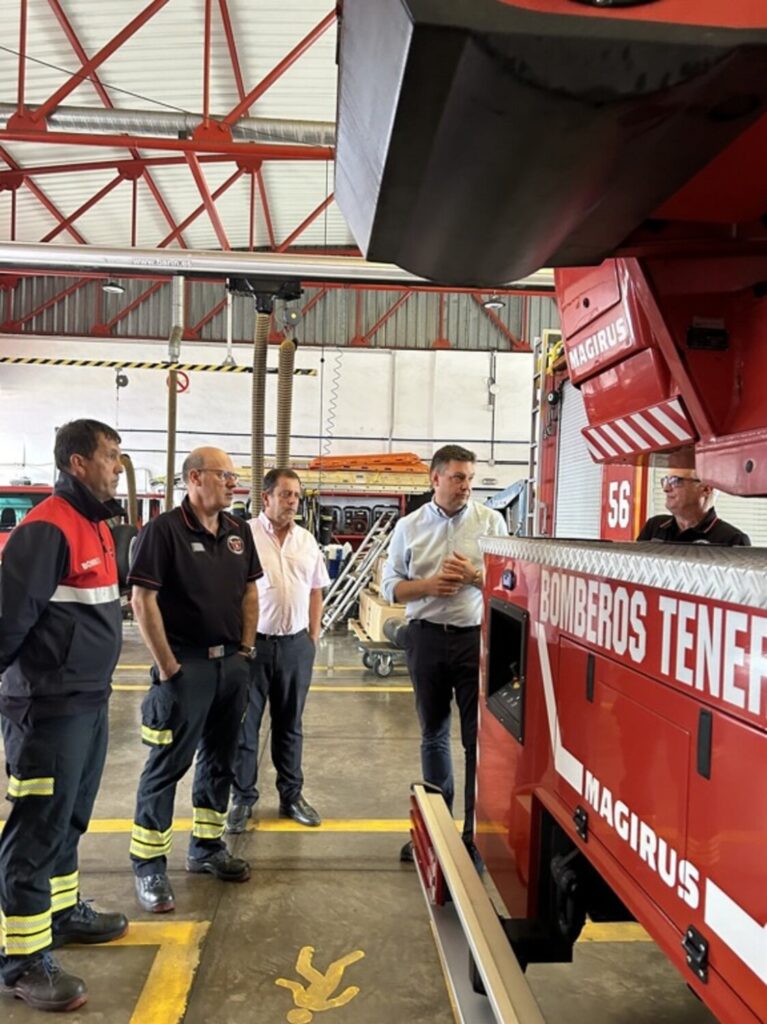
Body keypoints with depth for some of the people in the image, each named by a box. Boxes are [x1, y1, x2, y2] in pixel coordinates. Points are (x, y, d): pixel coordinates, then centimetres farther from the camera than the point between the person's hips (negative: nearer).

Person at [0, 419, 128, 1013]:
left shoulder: (97, 524, 11)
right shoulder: (48, 529, -19)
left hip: (91, 701, 9)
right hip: (50, 707, -9)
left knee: (70, 818, 22)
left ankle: (62, 911, 39)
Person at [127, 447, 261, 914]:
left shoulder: (239, 531, 7)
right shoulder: (164, 529, -12)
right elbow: (144, 600, -14)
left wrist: (246, 649, 8)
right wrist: (167, 666, -14)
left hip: (232, 663, 7)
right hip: (187, 664, -6)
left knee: (220, 760, 15)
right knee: (167, 765, 2)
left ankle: (208, 847, 31)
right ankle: (149, 865, 15)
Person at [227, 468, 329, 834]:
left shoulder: (307, 540, 7)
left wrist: (313, 638, 10)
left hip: (296, 644, 4)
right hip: (252, 641, -4)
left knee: (290, 724, 15)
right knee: (245, 723, 6)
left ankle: (291, 795, 28)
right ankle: (243, 798, 21)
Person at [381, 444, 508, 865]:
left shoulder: (491, 521, 0)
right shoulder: (409, 526, 4)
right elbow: (390, 585, 4)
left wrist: (475, 576, -16)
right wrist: (429, 585, -12)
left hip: (478, 638, -2)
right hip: (428, 638, 2)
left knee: (478, 738, 1)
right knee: (433, 735, 15)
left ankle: (476, 832, 15)